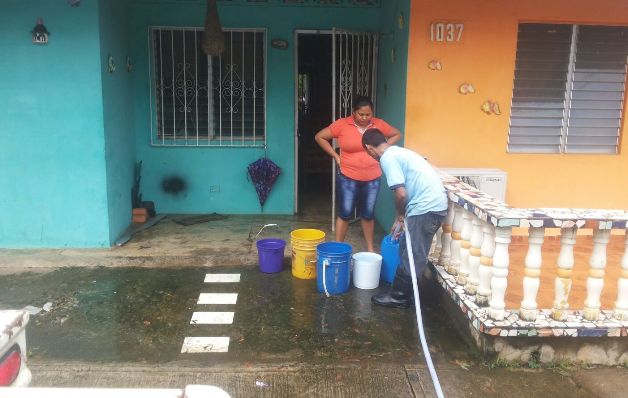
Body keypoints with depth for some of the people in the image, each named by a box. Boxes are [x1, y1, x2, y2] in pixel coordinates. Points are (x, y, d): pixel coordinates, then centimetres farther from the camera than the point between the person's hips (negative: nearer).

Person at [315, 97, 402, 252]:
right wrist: (336, 156, -6)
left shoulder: (379, 124, -2)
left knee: (368, 214, 13)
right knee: (345, 213, 3)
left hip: (372, 178, 3)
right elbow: (319, 137, -4)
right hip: (348, 178, -2)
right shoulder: (342, 124, -10)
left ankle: (370, 249, 25)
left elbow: (397, 134, 13)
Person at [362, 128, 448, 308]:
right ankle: (405, 293, 29)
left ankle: (399, 296, 14)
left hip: (426, 207, -10)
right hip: (433, 204, 10)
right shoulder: (398, 152, 19)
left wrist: (400, 215, 1)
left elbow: (401, 194, -19)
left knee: (412, 256, 2)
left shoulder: (388, 158, -11)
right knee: (408, 252, 18)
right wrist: (402, 218, 31)